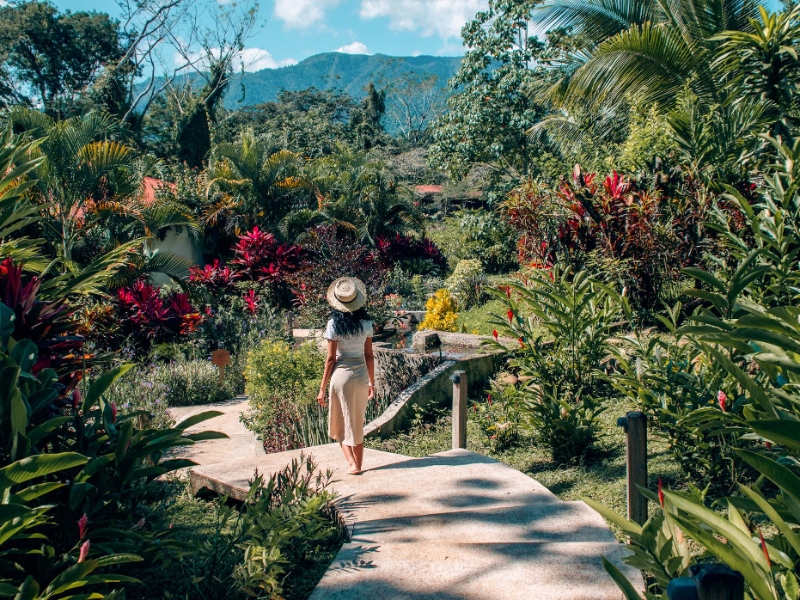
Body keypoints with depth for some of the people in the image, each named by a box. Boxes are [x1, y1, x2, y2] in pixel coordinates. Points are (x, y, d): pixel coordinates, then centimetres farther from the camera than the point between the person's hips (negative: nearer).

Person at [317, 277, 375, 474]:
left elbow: (331, 358, -10)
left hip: (341, 375, -3)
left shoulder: (334, 324, -10)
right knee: (358, 424, 17)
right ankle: (358, 464, 23)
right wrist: (372, 383, 14)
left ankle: (352, 463, -1)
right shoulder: (365, 323, -1)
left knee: (342, 423, 11)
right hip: (361, 374, 4)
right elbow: (369, 356, 4)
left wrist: (322, 388, -3)